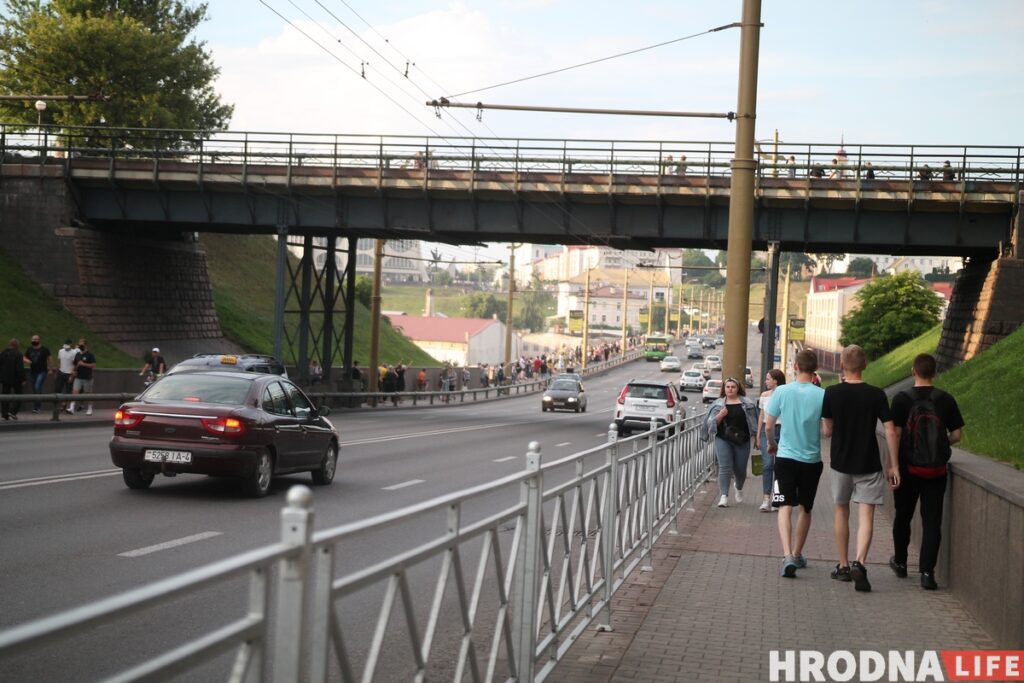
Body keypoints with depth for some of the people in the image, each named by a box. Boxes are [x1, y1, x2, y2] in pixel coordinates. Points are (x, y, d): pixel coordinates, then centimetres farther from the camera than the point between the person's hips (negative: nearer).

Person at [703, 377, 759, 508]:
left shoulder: (747, 403, 3)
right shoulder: (718, 404, 6)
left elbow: (754, 421, 4)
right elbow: (712, 423, 5)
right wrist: (720, 415, -14)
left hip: (742, 441, 0)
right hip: (723, 440, 0)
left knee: (740, 469, 9)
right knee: (725, 468, -10)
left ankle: (739, 489, 40)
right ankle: (723, 496, -13)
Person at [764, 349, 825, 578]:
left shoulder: (781, 391, -6)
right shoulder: (822, 395, -8)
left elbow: (768, 426, 0)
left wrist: (772, 444, 19)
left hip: (786, 457, -1)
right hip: (811, 459, 1)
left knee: (785, 507, -5)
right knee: (805, 509, 17)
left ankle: (788, 556, -24)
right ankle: (797, 554, 29)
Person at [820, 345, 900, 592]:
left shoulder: (832, 393, -6)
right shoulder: (876, 395, -7)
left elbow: (827, 431, 2)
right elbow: (890, 431, -7)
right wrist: (894, 465, 0)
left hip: (841, 462, 1)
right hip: (869, 464, -1)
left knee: (841, 511, 15)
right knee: (866, 514, -1)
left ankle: (843, 566, 21)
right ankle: (860, 562, -21)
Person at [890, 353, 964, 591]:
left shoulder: (902, 399, -8)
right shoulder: (946, 400, -2)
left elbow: (895, 435, -10)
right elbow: (957, 434, 1)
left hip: (908, 467, 0)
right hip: (936, 470, 1)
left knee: (903, 517, 17)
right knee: (932, 521, 2)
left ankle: (900, 562, 32)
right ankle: (927, 571, -5)